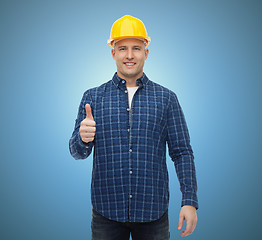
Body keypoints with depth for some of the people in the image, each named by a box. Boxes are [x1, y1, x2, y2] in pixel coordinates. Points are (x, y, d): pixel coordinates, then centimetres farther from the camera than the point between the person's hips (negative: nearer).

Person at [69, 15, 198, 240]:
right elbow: (77, 151, 2)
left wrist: (189, 201, -6)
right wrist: (83, 139, -21)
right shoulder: (93, 97, 4)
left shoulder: (166, 98, 3)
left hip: (153, 212, 0)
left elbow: (182, 152, 2)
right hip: (107, 212, 1)